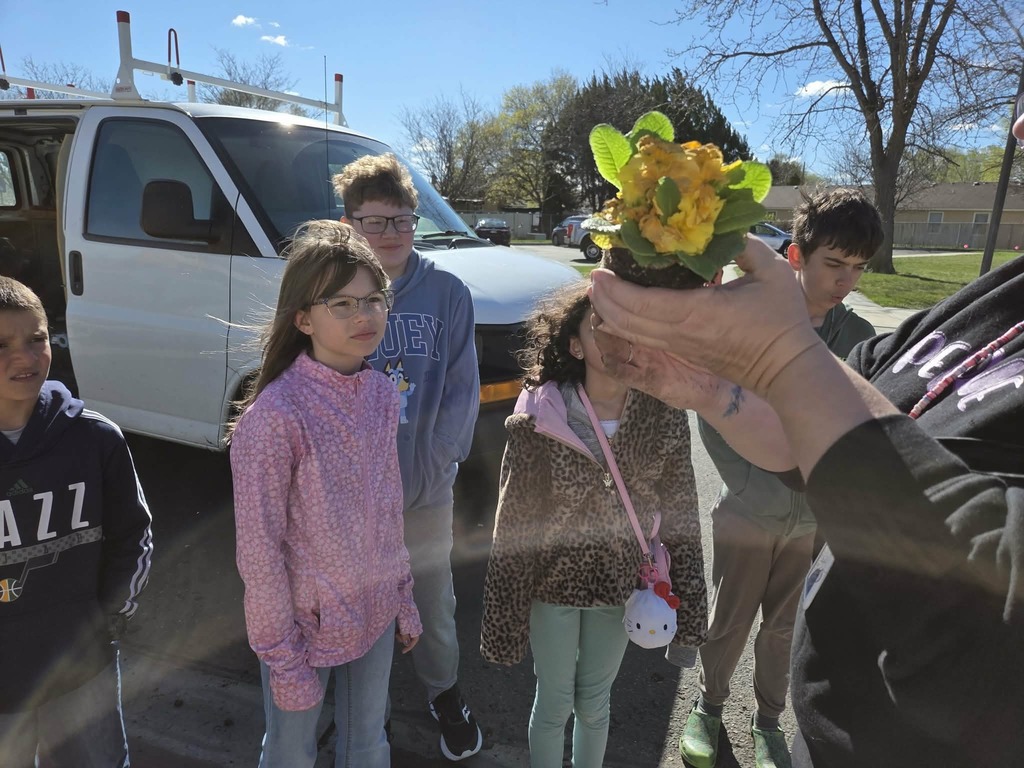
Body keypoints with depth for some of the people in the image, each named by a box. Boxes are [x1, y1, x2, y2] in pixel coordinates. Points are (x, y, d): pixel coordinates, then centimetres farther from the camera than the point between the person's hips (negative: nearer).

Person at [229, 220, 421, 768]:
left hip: (376, 615, 5)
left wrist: (403, 600, 10)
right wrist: (283, 657, -11)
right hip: (306, 622, -5)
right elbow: (259, 549, -17)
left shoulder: (381, 393, -6)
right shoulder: (274, 415, -24)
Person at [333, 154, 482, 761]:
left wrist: (433, 466, -11)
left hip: (429, 484, 0)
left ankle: (445, 691, 45)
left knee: (435, 595, 18)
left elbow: (463, 388, -5)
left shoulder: (449, 292, -7)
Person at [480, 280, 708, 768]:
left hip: (621, 583, 2)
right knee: (554, 704, 18)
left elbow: (681, 518, -3)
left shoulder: (665, 419, -12)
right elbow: (513, 523, -12)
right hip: (552, 583, -2)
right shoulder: (537, 418, -19)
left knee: (594, 704, 22)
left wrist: (689, 604, 0)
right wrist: (504, 616, -8)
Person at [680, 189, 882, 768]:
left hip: (815, 518, 3)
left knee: (784, 628, 18)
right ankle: (709, 708, 39)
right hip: (748, 515, -2)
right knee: (729, 626, 14)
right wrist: (750, 487, -21)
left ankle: (769, 721, 41)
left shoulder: (860, 338, -4)